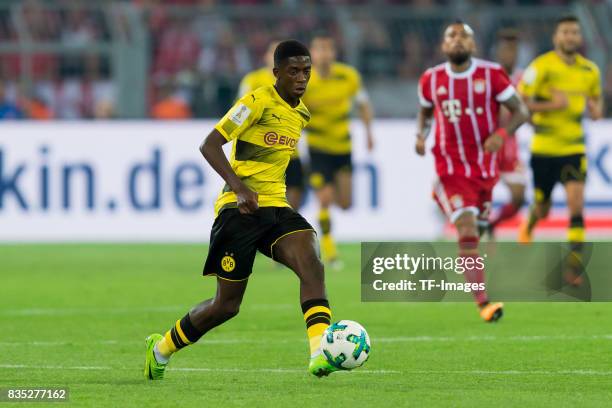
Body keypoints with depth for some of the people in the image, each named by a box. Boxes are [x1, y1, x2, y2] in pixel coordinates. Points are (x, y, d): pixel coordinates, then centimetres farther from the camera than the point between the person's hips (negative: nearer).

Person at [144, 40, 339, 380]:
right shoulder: (259, 102, -10)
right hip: (240, 208, -6)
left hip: (276, 206, 6)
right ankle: (160, 348, 25)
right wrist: (240, 188, -27)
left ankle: (320, 352, -39)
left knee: (311, 262, -25)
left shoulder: (301, 114, 14)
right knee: (227, 305, 0)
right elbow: (210, 145, -16)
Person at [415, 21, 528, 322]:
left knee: (477, 225, 18)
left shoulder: (491, 75, -6)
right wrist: (421, 135, -2)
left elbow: (520, 111, 0)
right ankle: (483, 303, -21)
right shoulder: (431, 80, 0)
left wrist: (501, 134, -19)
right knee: (468, 231, -17)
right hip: (451, 169, -2)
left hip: (486, 167, 2)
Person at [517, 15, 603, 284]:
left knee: (576, 204, -14)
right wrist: (552, 105, -25)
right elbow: (520, 102, -13)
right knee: (542, 208, 10)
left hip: (574, 148, 2)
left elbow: (596, 99, 19)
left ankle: (575, 266, -14)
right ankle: (529, 225, 48)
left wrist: (596, 110, -4)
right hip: (544, 148, -2)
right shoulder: (542, 66, -10)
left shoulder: (590, 70, 4)